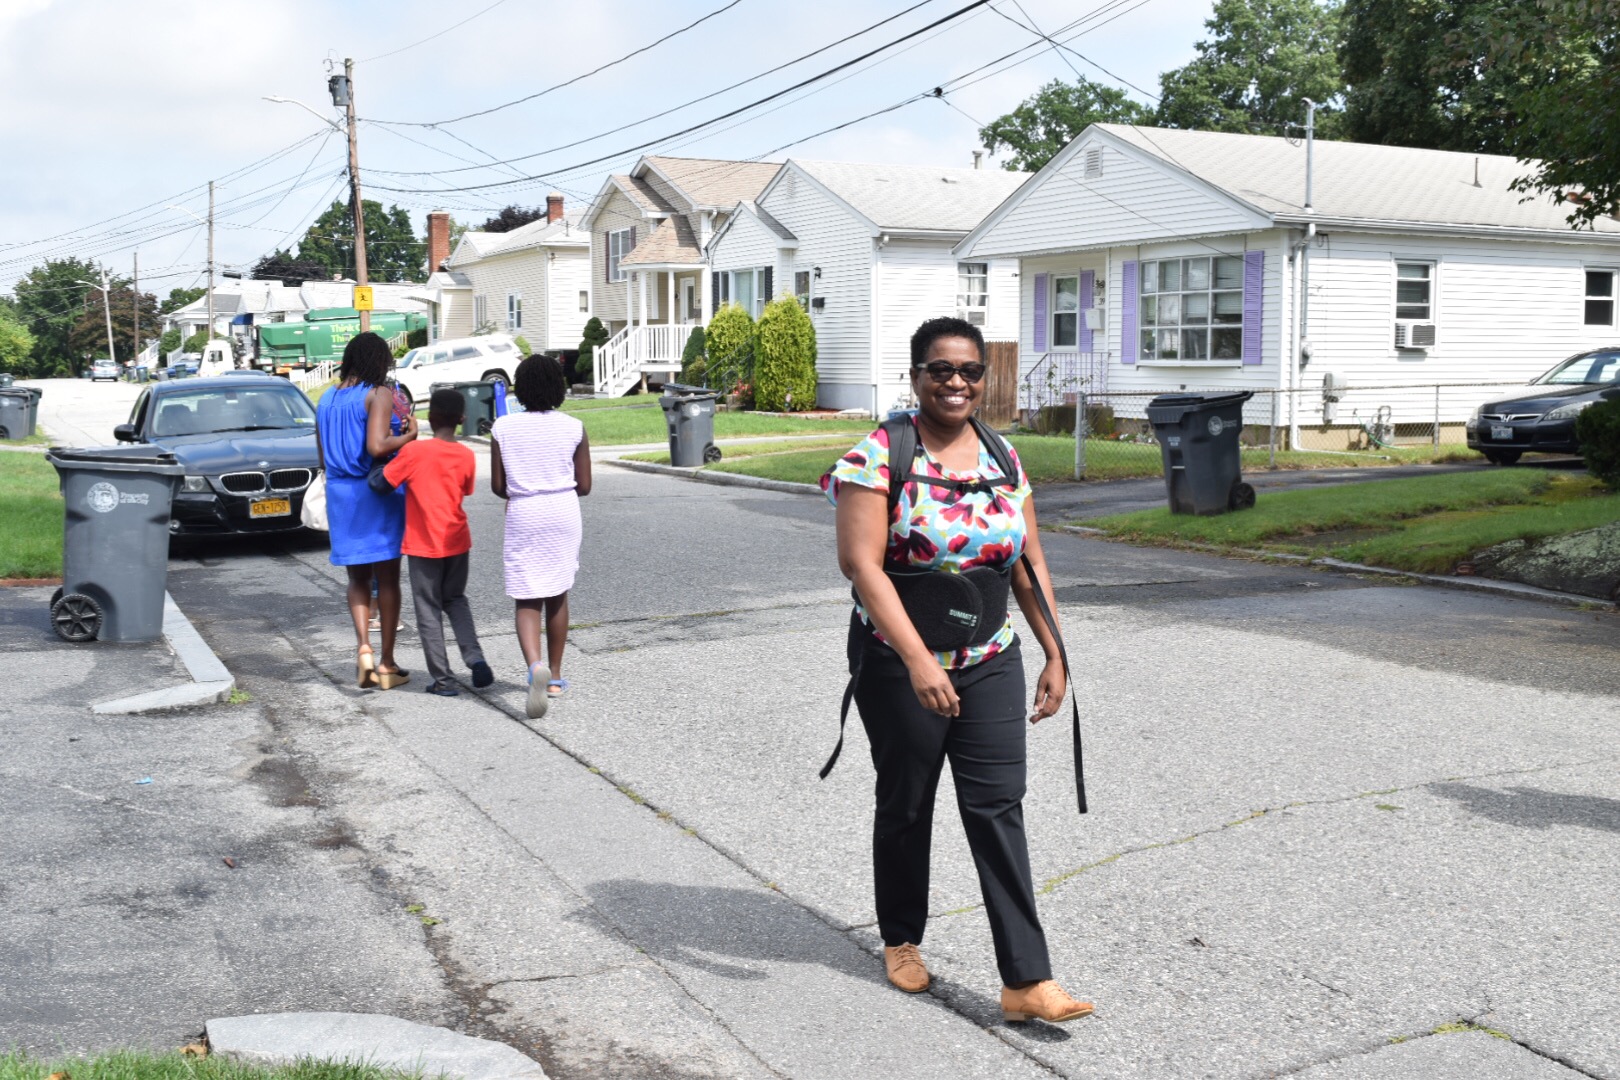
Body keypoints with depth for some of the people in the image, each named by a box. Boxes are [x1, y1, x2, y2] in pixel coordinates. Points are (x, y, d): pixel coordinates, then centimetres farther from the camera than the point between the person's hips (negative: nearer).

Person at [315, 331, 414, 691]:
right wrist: (408, 434, -8)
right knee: (387, 578, 4)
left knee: (358, 578, 15)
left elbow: (323, 458, 14)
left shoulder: (327, 399, 9)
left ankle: (363, 646, -3)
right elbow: (377, 446, -23)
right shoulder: (380, 394, -11)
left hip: (340, 491, 5)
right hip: (379, 490, -5)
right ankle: (387, 663, 8)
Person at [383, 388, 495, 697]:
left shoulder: (414, 451, -14)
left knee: (428, 610, 5)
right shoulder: (466, 456, -2)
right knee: (456, 600, 21)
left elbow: (381, 482, -13)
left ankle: (442, 679, 5)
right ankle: (475, 658, 4)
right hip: (457, 541, 4)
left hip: (424, 545, -4)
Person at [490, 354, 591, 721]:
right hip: (563, 513, 1)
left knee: (527, 600, 1)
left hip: (522, 515, -1)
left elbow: (497, 485, 0)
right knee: (557, 595, 15)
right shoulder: (573, 428, -3)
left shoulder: (503, 428, -3)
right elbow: (584, 486, 0)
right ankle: (555, 676, 23)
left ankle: (535, 664, -25)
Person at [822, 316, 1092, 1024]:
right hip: (899, 663, -4)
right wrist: (918, 661, -28)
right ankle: (901, 939, 34)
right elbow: (861, 563, -21)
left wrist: (1055, 654, 6)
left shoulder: (1004, 459, 5)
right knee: (905, 806, 12)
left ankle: (1026, 980, -1)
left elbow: (1029, 565, 10)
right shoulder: (877, 456, -12)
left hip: (990, 661, 4)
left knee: (998, 807, -2)